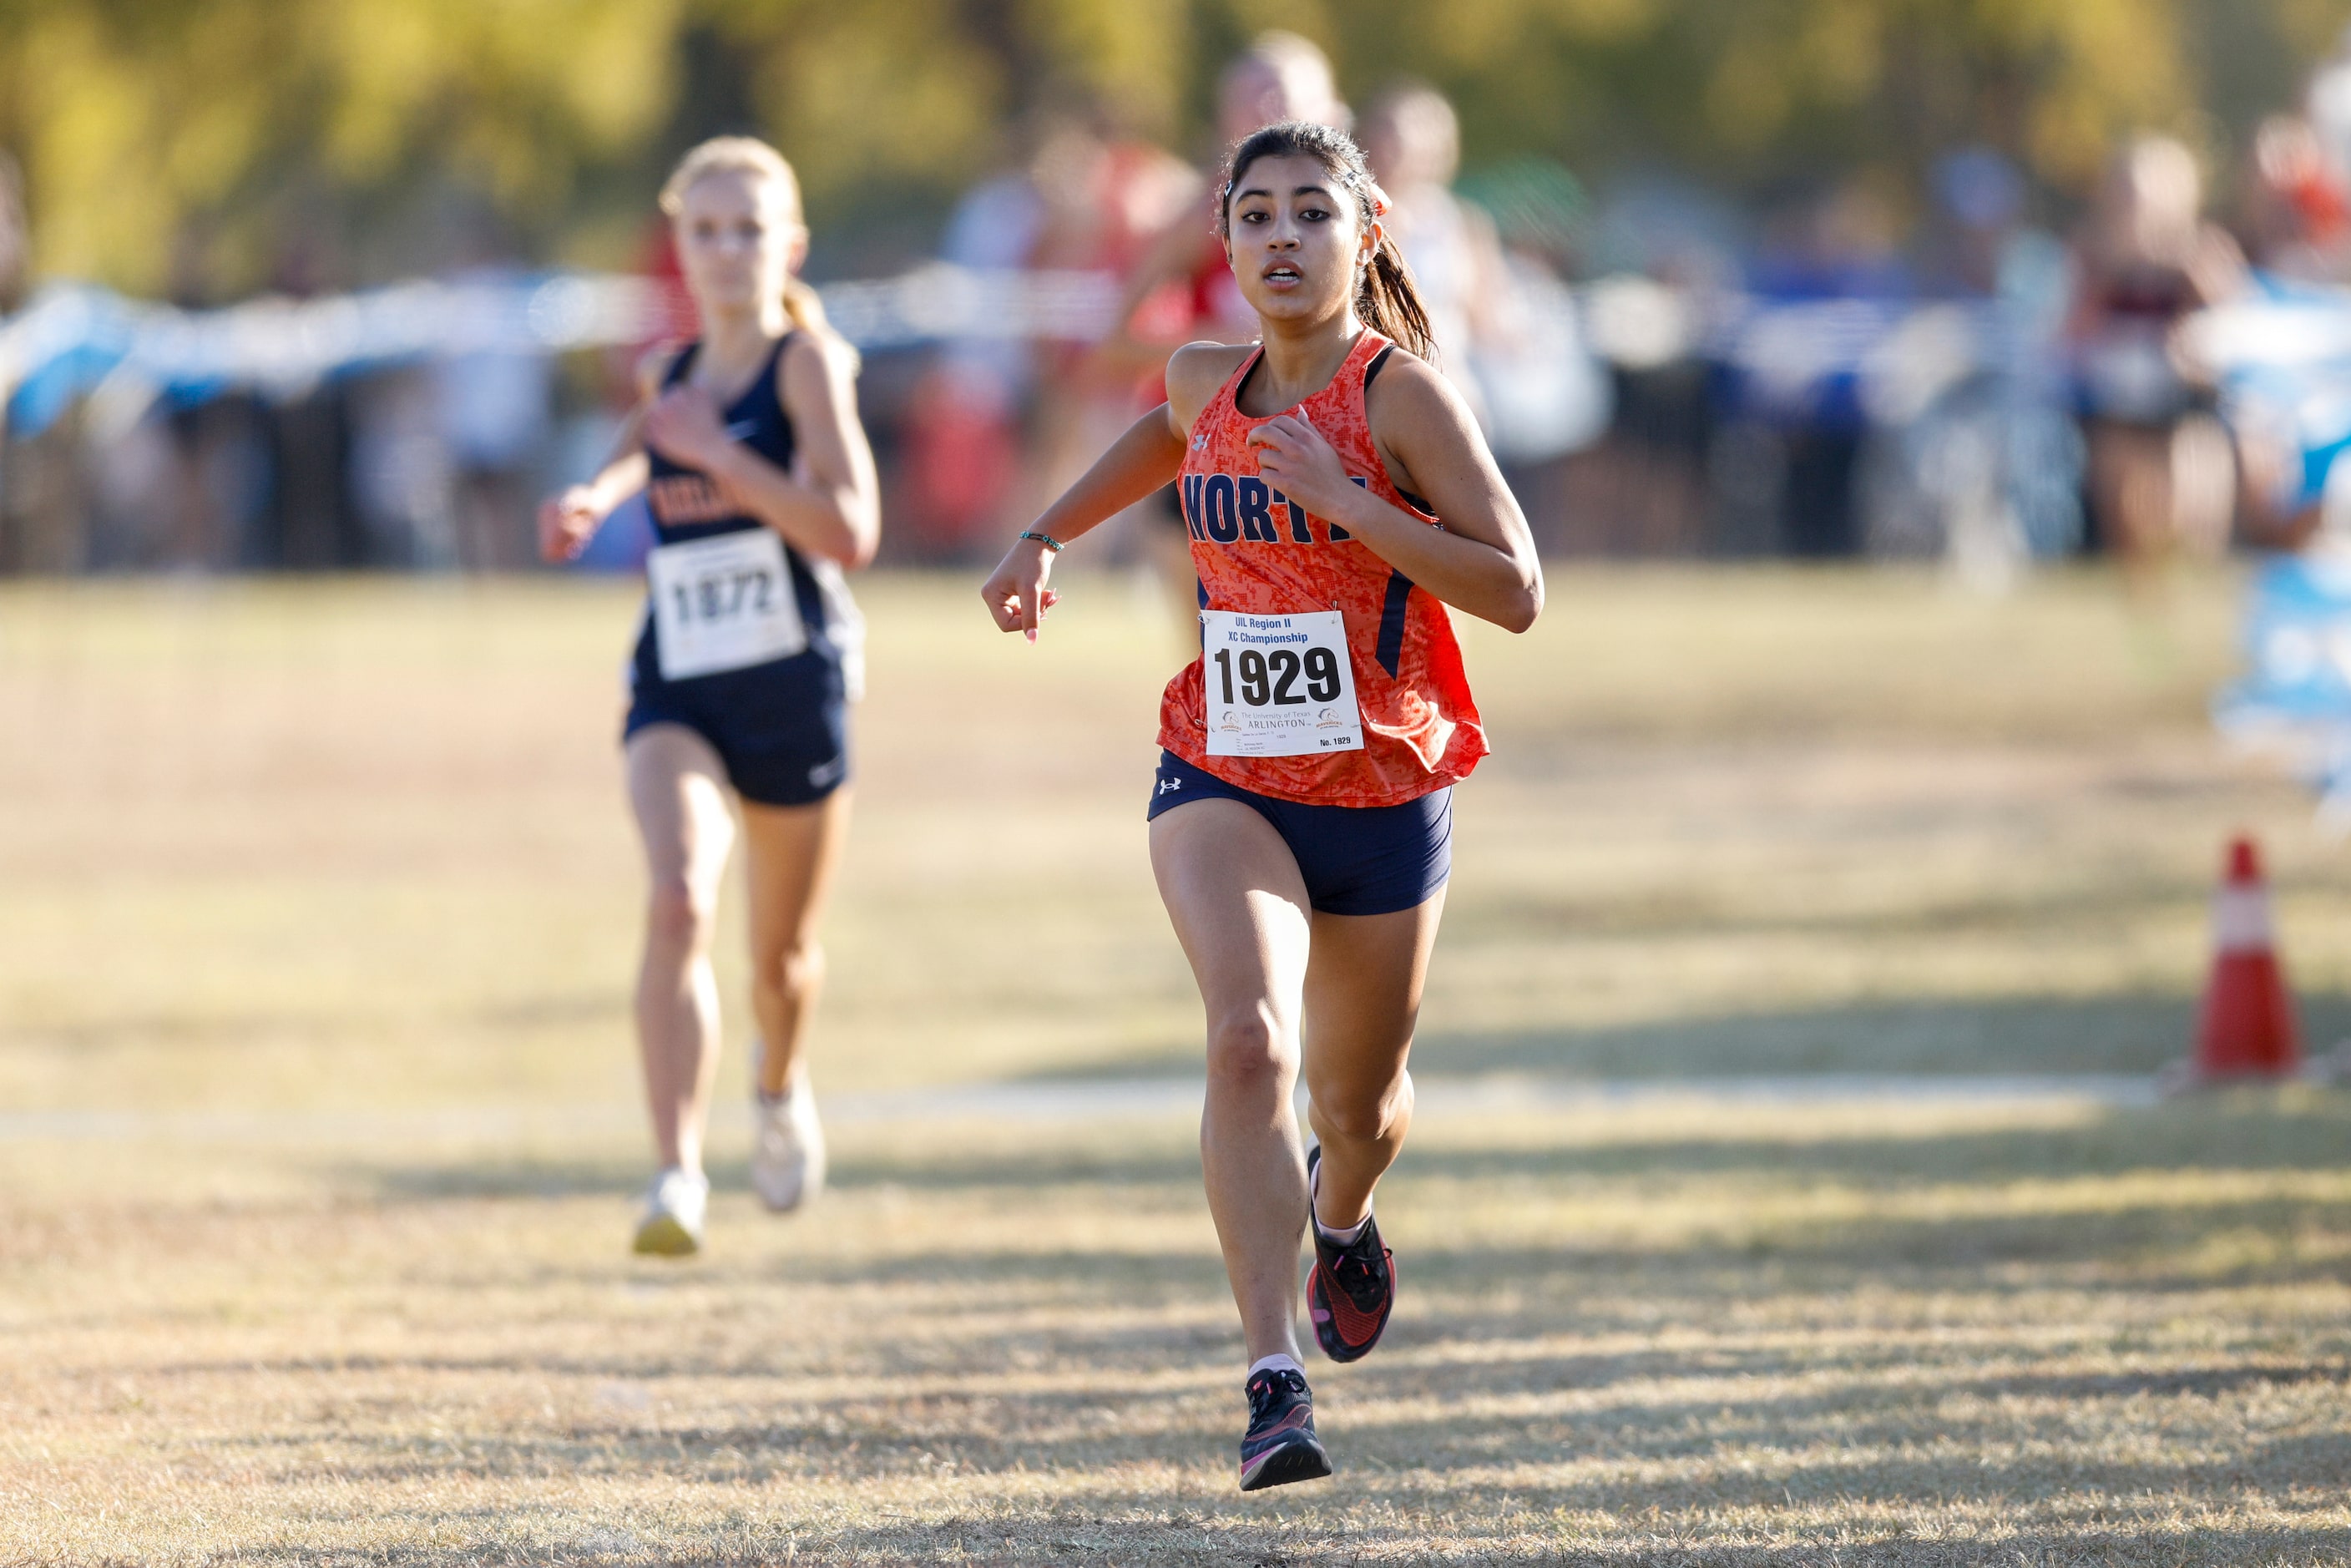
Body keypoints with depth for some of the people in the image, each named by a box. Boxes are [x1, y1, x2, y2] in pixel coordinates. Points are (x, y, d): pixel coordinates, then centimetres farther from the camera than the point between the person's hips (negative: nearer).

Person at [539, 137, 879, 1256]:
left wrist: (717, 454, -22)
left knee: (783, 954, 14)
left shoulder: (808, 362, -8)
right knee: (679, 903, -24)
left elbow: (851, 533, -19)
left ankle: (782, 1092, 50)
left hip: (794, 689, -2)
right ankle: (677, 1175, -29)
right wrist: (597, 495, 10)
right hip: (677, 690, 2)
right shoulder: (670, 375, 6)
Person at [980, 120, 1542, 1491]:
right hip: (1225, 781, 2)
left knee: (1358, 1100, 17)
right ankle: (1277, 1379, -30)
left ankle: (1343, 1217, 56)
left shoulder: (1404, 393, -13)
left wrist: (1343, 498, -26)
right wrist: (1049, 536, 21)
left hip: (1384, 797, -2)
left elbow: (1517, 591, -20)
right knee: (1251, 1042, -25)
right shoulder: (1210, 384, 1)